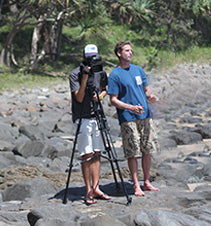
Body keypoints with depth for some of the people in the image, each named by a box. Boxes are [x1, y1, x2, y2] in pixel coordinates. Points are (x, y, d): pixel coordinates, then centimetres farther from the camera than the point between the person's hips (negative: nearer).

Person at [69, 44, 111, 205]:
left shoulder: (100, 71, 4)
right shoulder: (75, 74, -11)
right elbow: (79, 98, -17)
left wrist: (100, 95, -4)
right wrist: (85, 76, -25)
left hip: (97, 117, 5)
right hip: (83, 118, -5)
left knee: (96, 153, 7)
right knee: (86, 155, -5)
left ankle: (96, 188, 12)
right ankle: (89, 191, 0)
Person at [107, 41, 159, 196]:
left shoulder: (138, 70, 13)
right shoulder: (115, 75, -5)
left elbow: (147, 89, 20)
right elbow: (113, 100, -7)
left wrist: (151, 96, -4)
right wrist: (131, 107, -21)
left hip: (145, 116, 5)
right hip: (128, 119, -5)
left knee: (147, 151, 8)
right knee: (133, 153, -4)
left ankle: (147, 182, 17)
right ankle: (136, 186, 2)